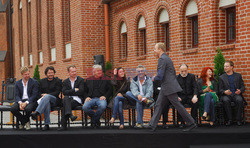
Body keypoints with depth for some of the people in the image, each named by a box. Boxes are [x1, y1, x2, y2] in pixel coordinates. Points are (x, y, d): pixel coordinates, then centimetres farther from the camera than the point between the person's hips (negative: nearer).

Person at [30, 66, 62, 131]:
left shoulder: (58, 81, 8)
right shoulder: (42, 81, 20)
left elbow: (57, 92, -4)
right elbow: (39, 92, 14)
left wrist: (47, 94, -16)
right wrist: (42, 96, -10)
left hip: (55, 100, -2)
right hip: (45, 99, 2)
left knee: (47, 97, -37)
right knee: (47, 103, -38)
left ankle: (36, 113, -54)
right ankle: (47, 125, -42)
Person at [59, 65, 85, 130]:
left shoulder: (81, 80, 9)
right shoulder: (65, 81, 19)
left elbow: (81, 92, -6)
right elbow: (64, 92, 1)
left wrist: (69, 92, -1)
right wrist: (74, 90, -8)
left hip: (77, 99, -3)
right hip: (68, 99, 3)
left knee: (65, 105, -31)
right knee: (65, 98, -35)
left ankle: (64, 125, -37)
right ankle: (70, 115, -54)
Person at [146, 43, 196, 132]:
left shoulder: (162, 59, -14)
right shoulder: (167, 58, 18)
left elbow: (160, 76, -20)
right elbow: (174, 73, 23)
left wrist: (154, 78, -1)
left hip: (169, 87, -10)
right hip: (165, 88, 10)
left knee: (177, 106, -5)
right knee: (158, 105, 8)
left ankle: (191, 123, 0)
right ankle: (152, 125, 7)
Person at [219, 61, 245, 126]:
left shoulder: (238, 75, 15)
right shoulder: (221, 77, 14)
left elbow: (243, 86, 12)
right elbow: (220, 89, 8)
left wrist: (240, 91, -12)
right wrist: (225, 92, -15)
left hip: (236, 94, 0)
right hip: (226, 95, 0)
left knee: (239, 100, -35)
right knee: (226, 100, -36)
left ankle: (238, 120, -23)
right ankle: (230, 119, -25)